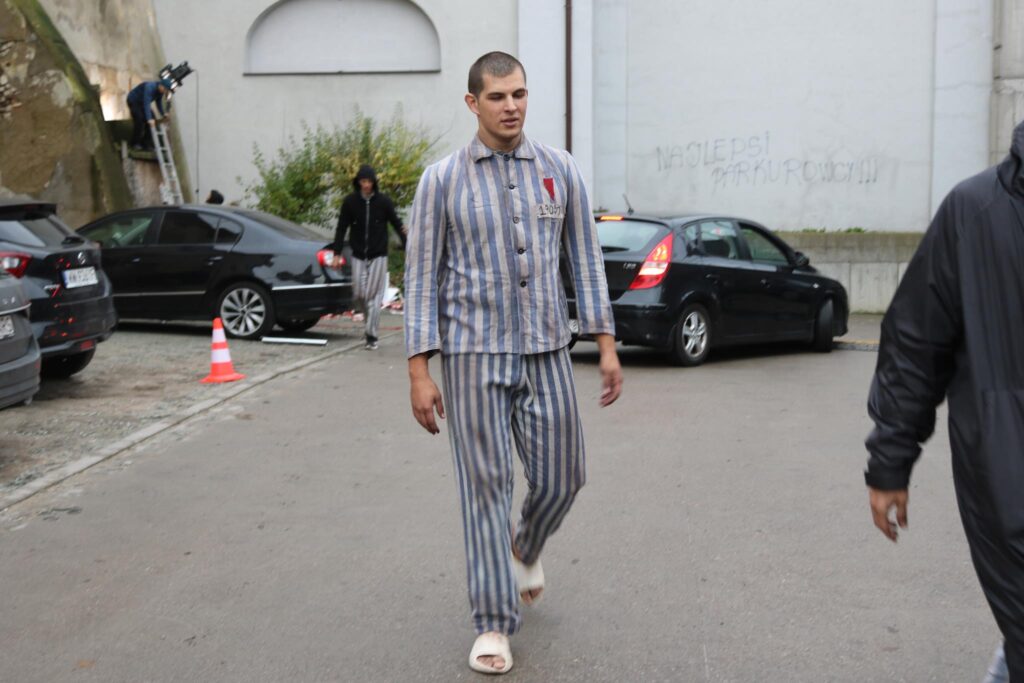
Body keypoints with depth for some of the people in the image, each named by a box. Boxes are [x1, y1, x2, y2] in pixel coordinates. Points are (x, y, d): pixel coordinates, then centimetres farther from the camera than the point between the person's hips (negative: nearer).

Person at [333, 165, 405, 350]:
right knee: (359, 294, 1)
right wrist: (337, 253, -2)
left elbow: (397, 224, 1)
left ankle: (372, 336, -1)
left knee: (374, 296, -5)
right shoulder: (350, 201, -2)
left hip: (378, 256, -2)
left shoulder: (383, 201, -4)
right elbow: (342, 228, 2)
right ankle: (370, 319, 28)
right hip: (358, 255, 2)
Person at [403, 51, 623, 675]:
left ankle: (527, 546, 41)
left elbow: (586, 260, 7)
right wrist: (420, 373, -7)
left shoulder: (559, 170, 4)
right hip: (473, 354, -2)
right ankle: (494, 624, 11)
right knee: (487, 486, 0)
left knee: (561, 477, 6)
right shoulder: (441, 180, -2)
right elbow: (422, 278, -1)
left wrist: (607, 345, -1)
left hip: (547, 352, 2)